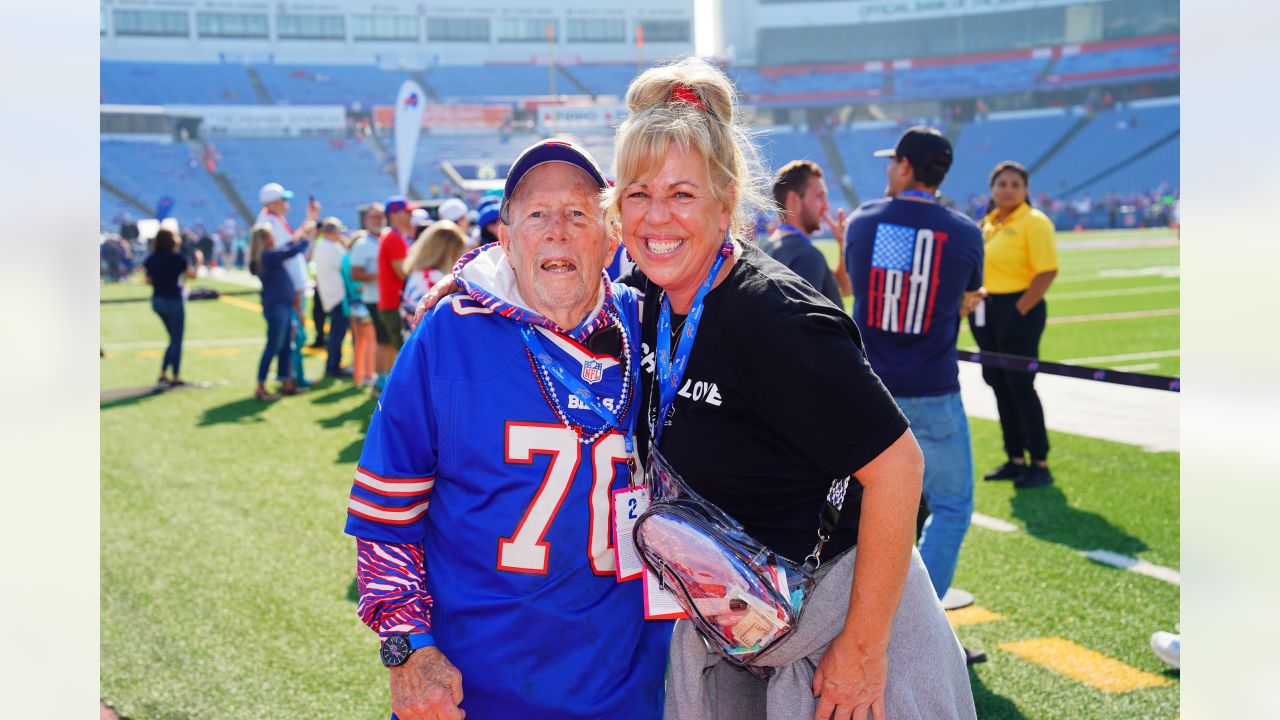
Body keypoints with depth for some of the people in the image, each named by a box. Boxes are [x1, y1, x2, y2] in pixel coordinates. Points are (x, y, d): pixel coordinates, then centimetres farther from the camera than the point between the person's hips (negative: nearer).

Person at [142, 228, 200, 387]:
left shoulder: (151, 259, 3)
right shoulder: (176, 258, -14)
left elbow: (148, 280, 6)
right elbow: (192, 274, -8)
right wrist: (198, 261, 7)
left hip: (157, 301, 6)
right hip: (173, 301, -6)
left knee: (174, 339, 18)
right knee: (177, 341, 4)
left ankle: (163, 374, 15)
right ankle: (175, 377, 7)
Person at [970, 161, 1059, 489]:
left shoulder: (1034, 222, -9)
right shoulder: (987, 222, 14)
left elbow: (1047, 271, -17)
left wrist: (1019, 310, -18)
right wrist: (971, 303, 9)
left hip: (1019, 309, -7)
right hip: (986, 311, 8)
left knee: (1020, 385, -6)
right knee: (999, 385, 10)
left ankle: (1040, 465, 4)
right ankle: (1015, 459, 20)